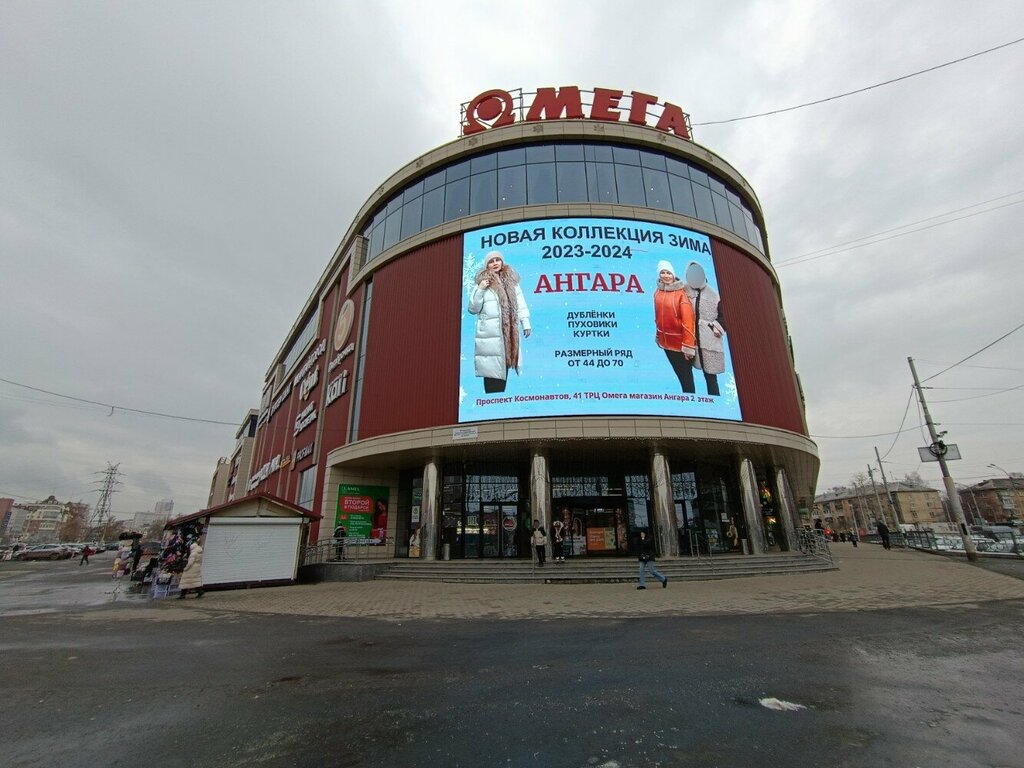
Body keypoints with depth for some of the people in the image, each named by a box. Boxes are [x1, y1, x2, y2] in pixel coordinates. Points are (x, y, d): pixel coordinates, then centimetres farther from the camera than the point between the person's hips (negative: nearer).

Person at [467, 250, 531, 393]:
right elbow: (473, 309, 2)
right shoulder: (483, 282, 4)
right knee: (492, 369, -6)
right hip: (490, 334, -3)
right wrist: (479, 290, -10)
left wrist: (526, 324, 8)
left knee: (504, 369, 7)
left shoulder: (511, 281, 15)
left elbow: (520, 304, 15)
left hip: (509, 332, 4)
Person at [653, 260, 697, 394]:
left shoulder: (681, 293, -16)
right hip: (666, 342, 6)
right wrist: (658, 335, 18)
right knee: (679, 373, 19)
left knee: (686, 375, 7)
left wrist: (688, 345, -22)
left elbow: (688, 320, -19)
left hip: (680, 343, -6)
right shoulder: (658, 292, 3)